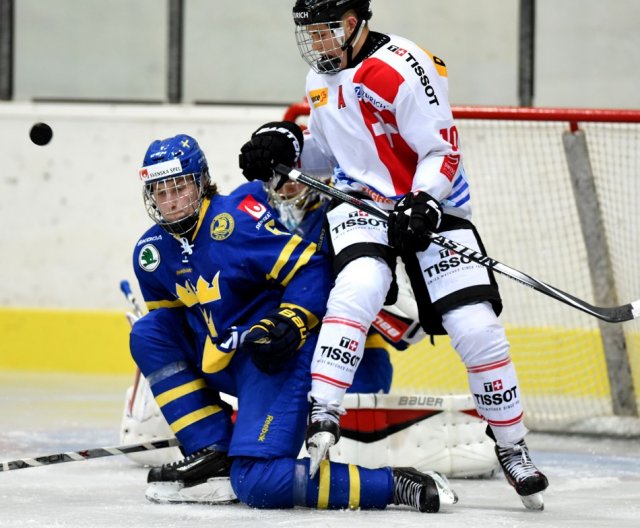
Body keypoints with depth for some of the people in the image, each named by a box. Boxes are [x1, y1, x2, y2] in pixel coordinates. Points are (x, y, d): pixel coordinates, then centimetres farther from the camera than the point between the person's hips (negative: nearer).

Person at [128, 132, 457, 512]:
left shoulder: (234, 219, -15)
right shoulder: (151, 252, 7)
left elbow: (310, 268, -16)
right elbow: (168, 316, 20)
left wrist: (292, 322, -27)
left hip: (279, 355, -9)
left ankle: (397, 484, -18)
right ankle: (213, 452, 0)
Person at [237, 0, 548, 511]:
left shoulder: (401, 67, -19)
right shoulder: (322, 78, 7)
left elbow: (443, 151, -20)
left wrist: (423, 207, -34)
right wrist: (286, 143, 2)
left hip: (429, 203, -4)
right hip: (362, 200, 4)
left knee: (476, 329, -11)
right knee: (359, 287, -29)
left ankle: (512, 446, 8)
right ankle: (322, 419, -33)